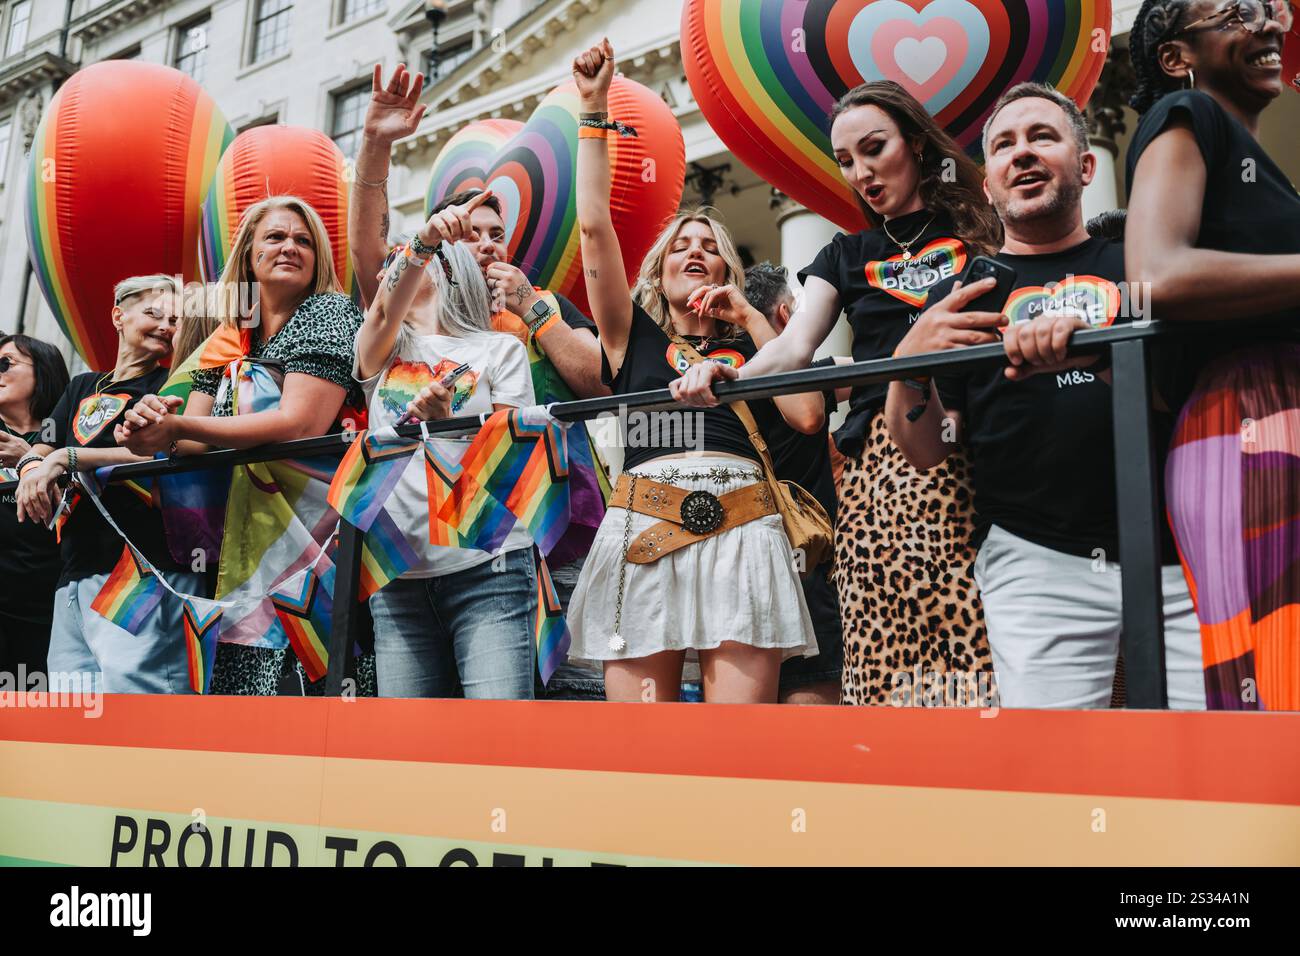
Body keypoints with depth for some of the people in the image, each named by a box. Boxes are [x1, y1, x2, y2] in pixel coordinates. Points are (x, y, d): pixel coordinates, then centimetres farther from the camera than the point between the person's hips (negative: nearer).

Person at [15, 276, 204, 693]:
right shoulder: (83, 388, 24)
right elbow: (38, 451, 21)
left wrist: (66, 458, -13)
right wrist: (32, 468, -4)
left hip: (145, 568, -6)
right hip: (76, 572, 7)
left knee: (132, 682, -18)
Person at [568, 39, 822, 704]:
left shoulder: (749, 346, 22)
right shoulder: (634, 337, 21)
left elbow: (807, 416, 3)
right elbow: (593, 227, 12)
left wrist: (751, 318, 12)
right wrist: (594, 112, 14)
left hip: (742, 529, 0)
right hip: (644, 524, 0)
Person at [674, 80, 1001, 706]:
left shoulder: (980, 233, 15)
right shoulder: (847, 257, 22)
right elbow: (795, 345, 8)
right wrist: (733, 376, -12)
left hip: (977, 454, -2)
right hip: (881, 461, 2)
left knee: (986, 643, -14)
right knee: (887, 657, -8)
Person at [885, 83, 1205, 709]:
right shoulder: (956, 298, 13)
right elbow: (926, 452, 7)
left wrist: (1092, 350, -21)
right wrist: (909, 362, -12)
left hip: (1179, 556, 1)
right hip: (1037, 561, -1)